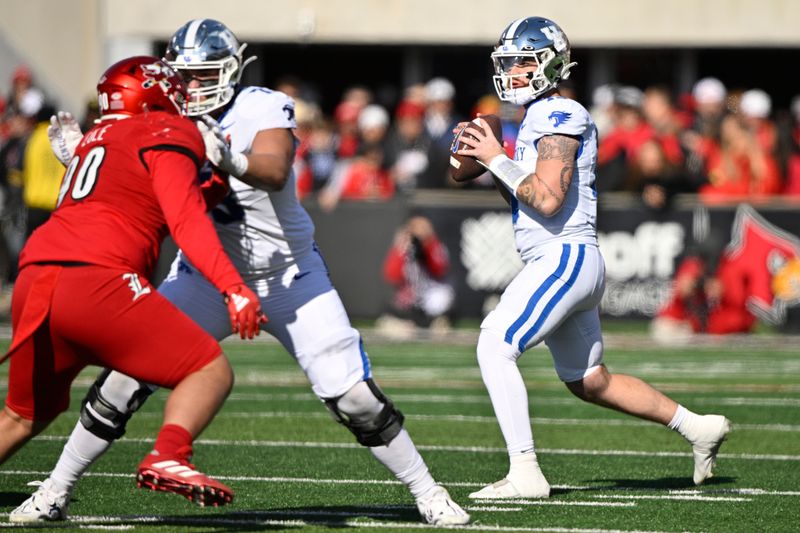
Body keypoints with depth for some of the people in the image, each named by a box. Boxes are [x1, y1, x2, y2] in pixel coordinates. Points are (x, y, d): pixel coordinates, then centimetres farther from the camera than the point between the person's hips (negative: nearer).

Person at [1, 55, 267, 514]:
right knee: (212, 372, -1)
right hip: (96, 281, -8)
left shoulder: (97, 138, 28)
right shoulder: (168, 135, 6)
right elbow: (186, 220, -9)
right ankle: (167, 458, -26)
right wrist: (234, 289, -16)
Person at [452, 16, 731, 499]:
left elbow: (548, 200, -22)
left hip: (566, 257, -10)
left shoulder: (559, 117, -12)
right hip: (559, 262, 10)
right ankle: (698, 427, 30)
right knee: (589, 381, 19)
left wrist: (498, 161, -14)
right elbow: (528, 197, 21)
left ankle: (525, 474, -23)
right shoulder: (541, 117, 18)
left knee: (495, 346, -19)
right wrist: (487, 160, 9)